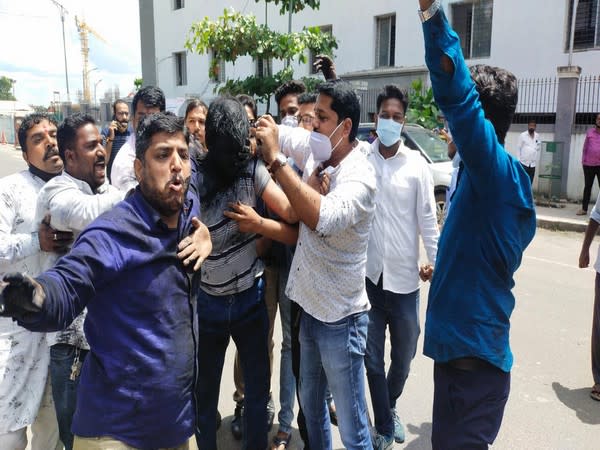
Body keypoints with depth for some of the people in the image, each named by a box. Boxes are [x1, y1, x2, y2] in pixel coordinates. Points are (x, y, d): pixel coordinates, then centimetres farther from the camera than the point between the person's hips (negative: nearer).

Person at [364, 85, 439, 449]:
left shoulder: (417, 165, -2)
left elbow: (427, 218, 0)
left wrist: (436, 259, -6)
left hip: (404, 278, 1)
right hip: (366, 276, -1)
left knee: (403, 356, 16)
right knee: (373, 358, 9)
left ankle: (390, 408, 44)